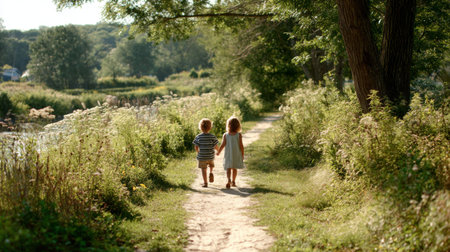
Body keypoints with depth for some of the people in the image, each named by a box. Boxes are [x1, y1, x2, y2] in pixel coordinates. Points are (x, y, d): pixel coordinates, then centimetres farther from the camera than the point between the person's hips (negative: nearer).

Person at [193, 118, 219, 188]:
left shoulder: (198, 137, -7)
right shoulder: (212, 137, -9)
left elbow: (196, 148, -5)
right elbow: (216, 147, -7)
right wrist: (218, 150, 16)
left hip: (201, 157, 0)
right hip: (210, 157, 1)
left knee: (203, 169, 9)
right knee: (211, 164, 30)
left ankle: (205, 183, 9)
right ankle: (211, 172, 5)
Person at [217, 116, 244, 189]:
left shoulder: (225, 135, -8)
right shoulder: (239, 135, -8)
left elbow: (223, 145, -7)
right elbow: (241, 146, -7)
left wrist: (218, 152, 9)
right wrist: (242, 155, 5)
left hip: (228, 155, -1)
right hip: (237, 155, 1)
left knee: (228, 168, 0)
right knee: (234, 168, 15)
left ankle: (229, 180, -24)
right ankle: (233, 182, 22)